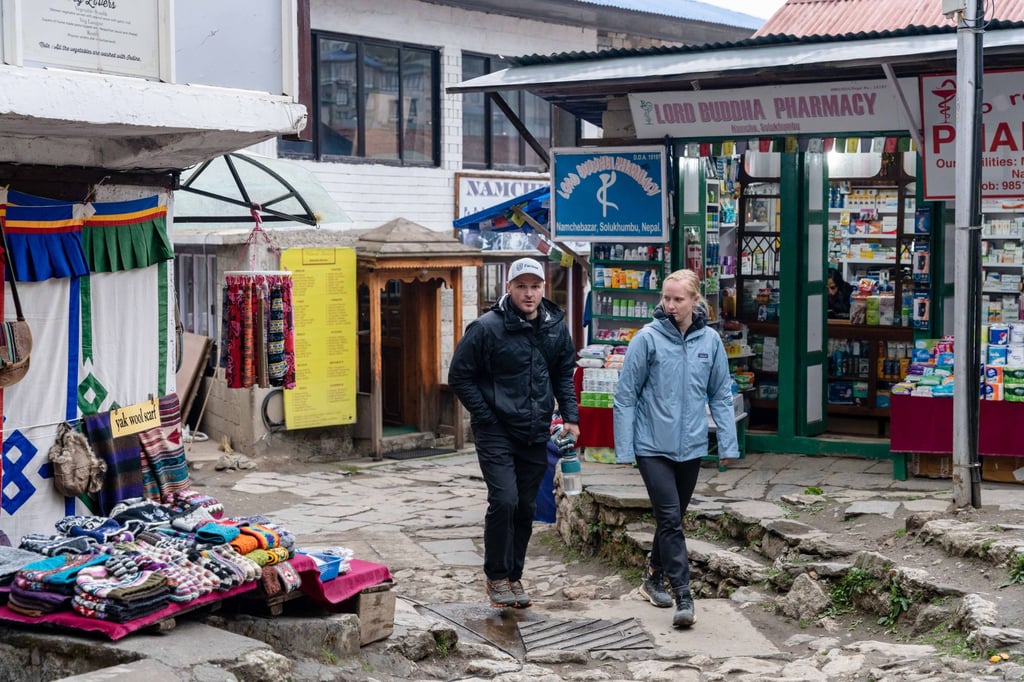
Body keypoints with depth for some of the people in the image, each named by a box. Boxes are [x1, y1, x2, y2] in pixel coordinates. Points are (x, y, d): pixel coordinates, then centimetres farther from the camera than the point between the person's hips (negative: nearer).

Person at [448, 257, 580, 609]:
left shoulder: (556, 328, 4)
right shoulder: (487, 328, -12)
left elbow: (564, 376, 16)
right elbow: (459, 376, -6)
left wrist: (570, 416, 3)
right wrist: (486, 417, -9)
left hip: (536, 434, 5)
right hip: (496, 432, -5)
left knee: (526, 508, 10)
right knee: (504, 501, -15)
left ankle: (514, 576, 25)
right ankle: (496, 576, 3)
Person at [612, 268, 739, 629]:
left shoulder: (710, 341, 0)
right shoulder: (648, 338, -10)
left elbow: (720, 395, 8)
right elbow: (625, 396, -6)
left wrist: (728, 444, 4)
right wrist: (624, 449, -7)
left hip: (691, 446, 4)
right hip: (653, 446, -4)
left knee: (672, 517, 16)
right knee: (670, 518, -10)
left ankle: (654, 578, 35)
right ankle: (682, 595, -8)